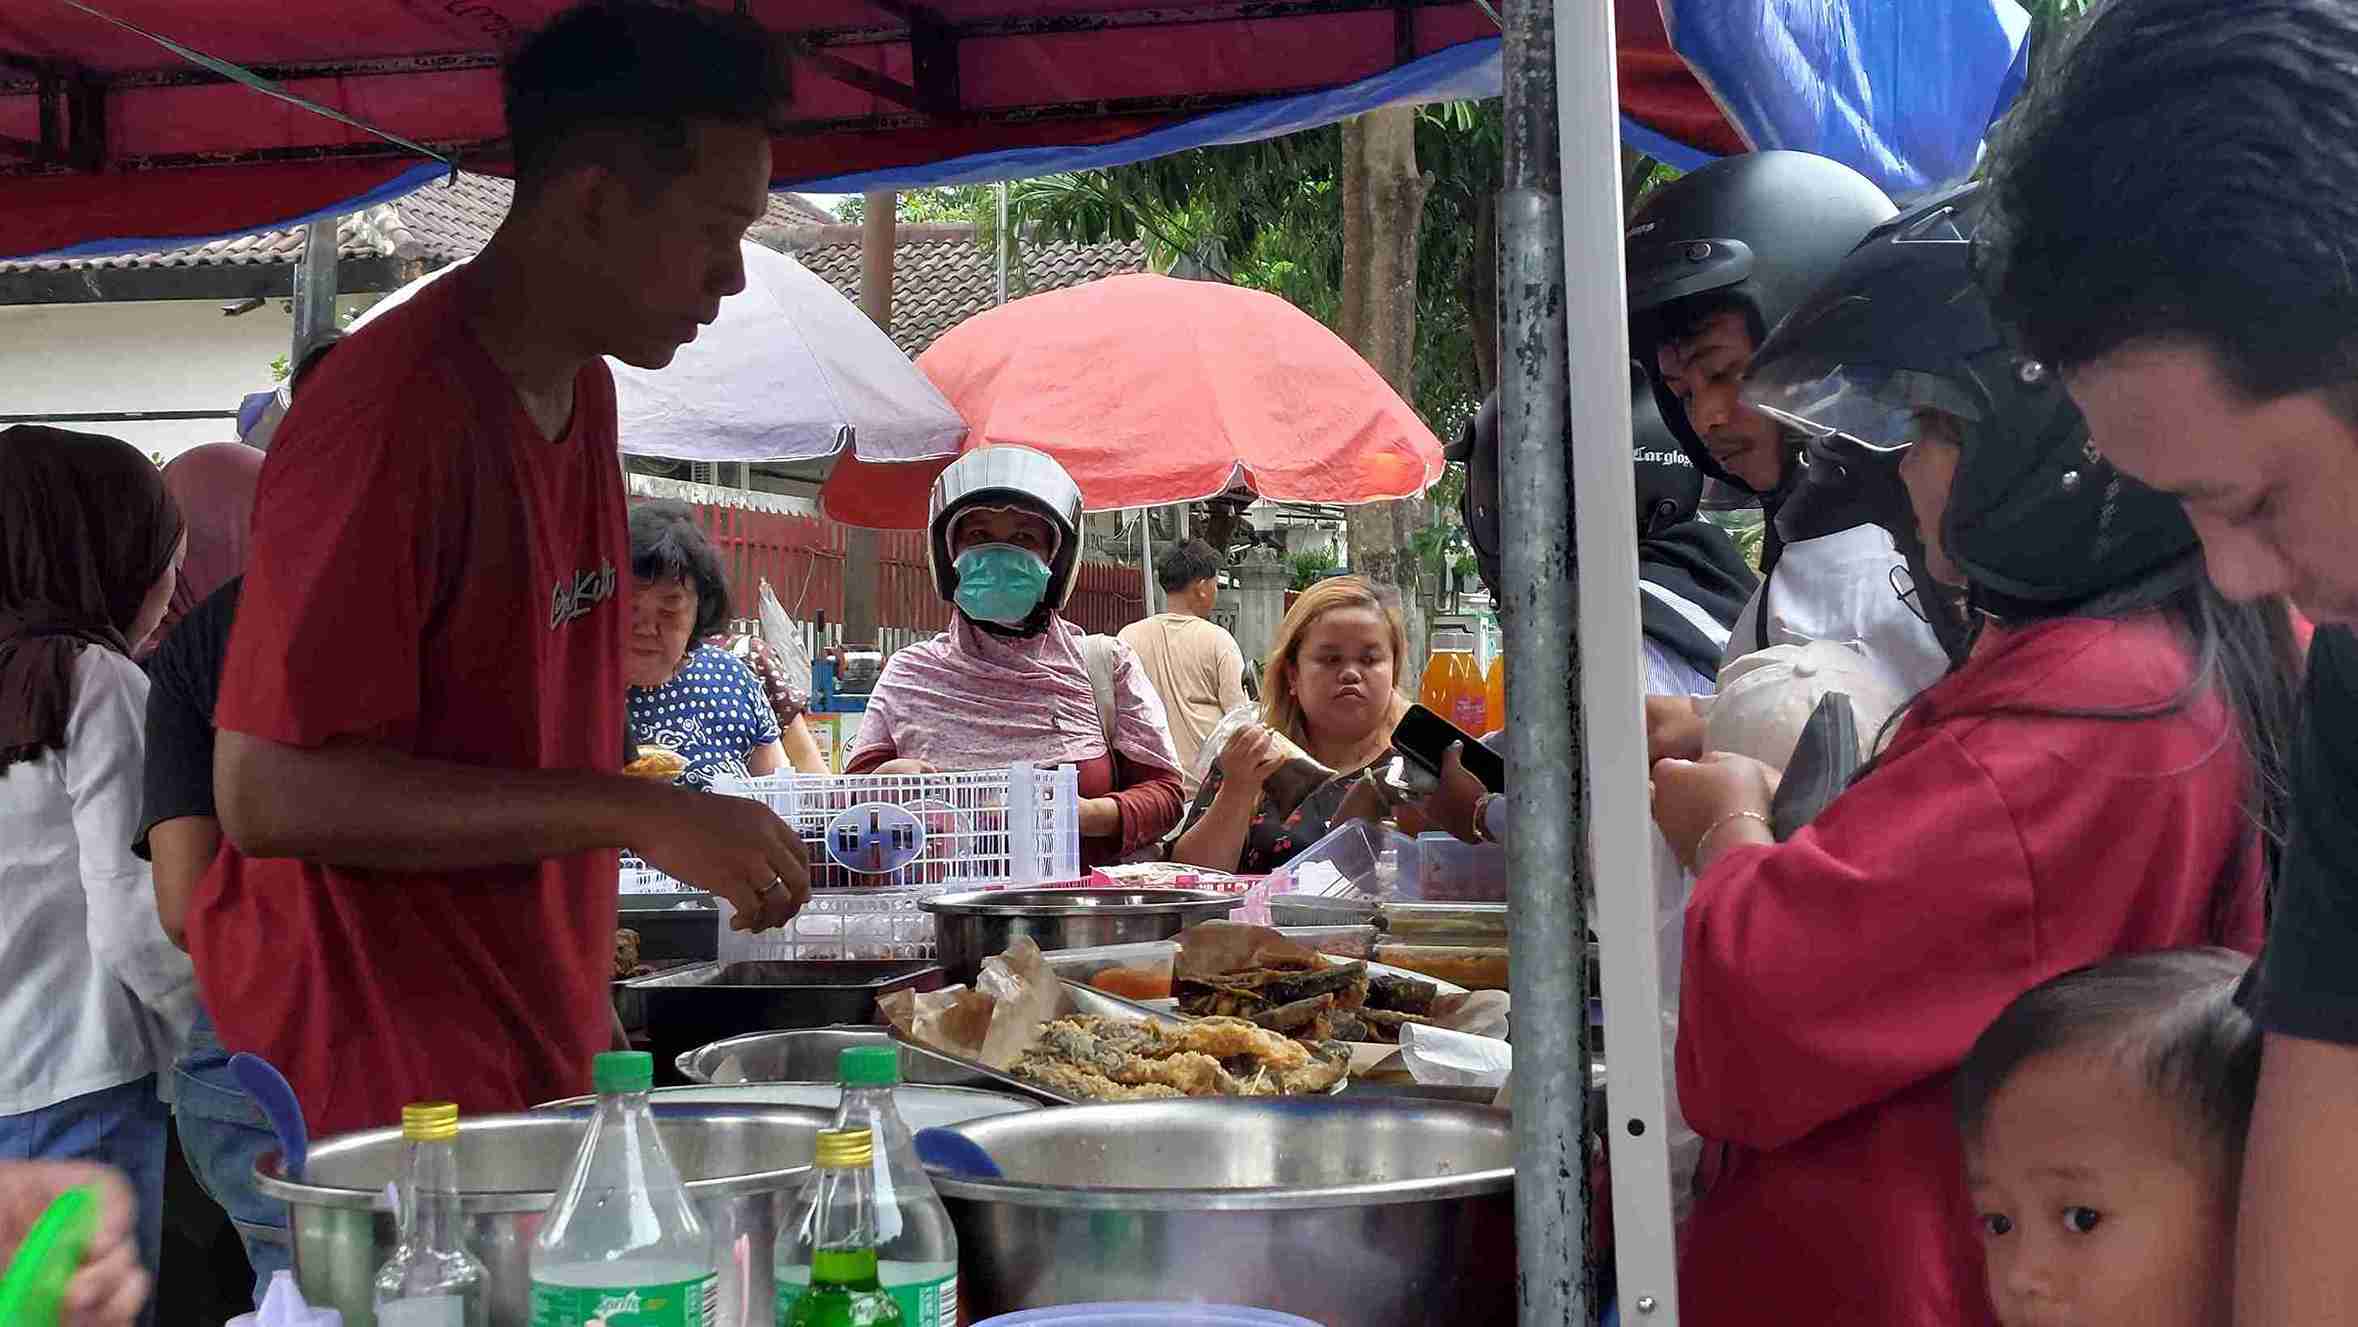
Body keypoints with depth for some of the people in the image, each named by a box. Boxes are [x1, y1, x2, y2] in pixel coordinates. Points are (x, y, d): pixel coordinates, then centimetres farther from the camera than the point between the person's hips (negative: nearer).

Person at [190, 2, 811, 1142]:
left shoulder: (584, 392, 9)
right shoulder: (388, 416, -19)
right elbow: (270, 792, -21)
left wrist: (586, 998, 14)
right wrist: (633, 814, -22)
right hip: (376, 1081, -8)